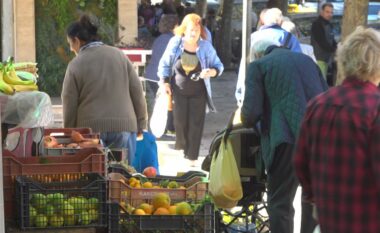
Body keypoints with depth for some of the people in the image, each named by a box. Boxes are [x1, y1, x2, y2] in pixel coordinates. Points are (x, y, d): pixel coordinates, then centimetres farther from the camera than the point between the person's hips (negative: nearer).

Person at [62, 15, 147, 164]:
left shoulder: (75, 65, -2)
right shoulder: (118, 55, 7)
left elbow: (69, 104, -2)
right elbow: (137, 92, 6)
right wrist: (141, 124, 12)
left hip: (91, 129, -2)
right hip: (124, 126, 2)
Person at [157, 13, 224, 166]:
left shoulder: (206, 46, -10)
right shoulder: (175, 43, -8)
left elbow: (219, 66, -3)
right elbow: (165, 64, 4)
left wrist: (211, 72, -25)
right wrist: (165, 82, -2)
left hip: (198, 92, 0)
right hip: (178, 90, 0)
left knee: (196, 124, -1)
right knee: (180, 121, 1)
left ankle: (192, 157, 7)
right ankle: (181, 145, 30)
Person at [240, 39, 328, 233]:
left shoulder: (259, 66, 4)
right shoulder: (306, 60, 19)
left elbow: (251, 111, -4)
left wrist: (246, 121, 17)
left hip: (287, 138, -5)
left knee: (280, 204, 3)